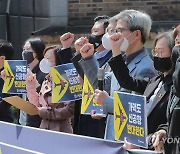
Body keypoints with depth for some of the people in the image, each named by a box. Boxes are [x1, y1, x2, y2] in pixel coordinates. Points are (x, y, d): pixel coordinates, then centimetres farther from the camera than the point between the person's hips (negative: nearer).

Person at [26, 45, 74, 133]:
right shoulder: (46, 81, 12)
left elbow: (70, 110, -19)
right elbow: (37, 106, 10)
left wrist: (46, 112, -16)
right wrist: (30, 86, 5)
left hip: (61, 130, -7)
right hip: (44, 128, 7)